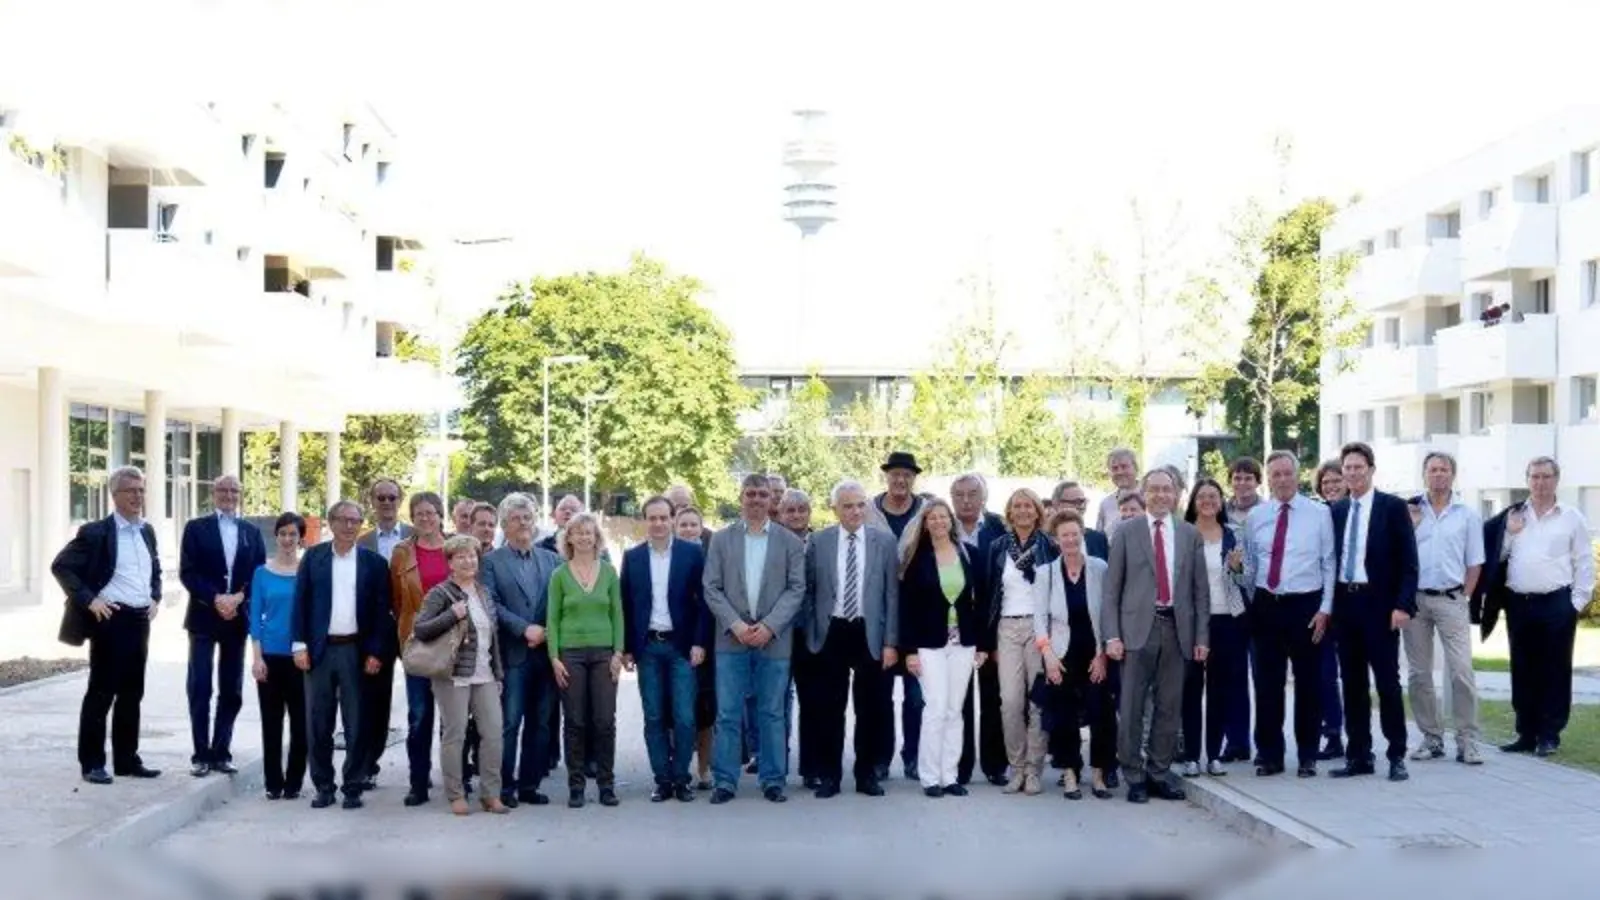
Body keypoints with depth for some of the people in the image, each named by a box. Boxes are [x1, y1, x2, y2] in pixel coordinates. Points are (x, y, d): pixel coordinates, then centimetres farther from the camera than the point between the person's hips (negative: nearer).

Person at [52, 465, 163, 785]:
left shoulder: (147, 531, 12)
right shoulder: (95, 532, -9)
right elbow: (61, 567, -11)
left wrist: (156, 598, 11)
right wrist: (88, 600, -16)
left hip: (140, 620, 7)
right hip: (110, 619, -6)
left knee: (132, 694, 11)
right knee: (101, 693, -1)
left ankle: (127, 759, 18)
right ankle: (92, 763, 6)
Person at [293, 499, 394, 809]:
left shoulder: (374, 562, 3)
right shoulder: (313, 557, 6)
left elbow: (382, 611, 1)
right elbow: (300, 602, 3)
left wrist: (376, 652, -6)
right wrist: (299, 645, -5)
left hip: (357, 652, -1)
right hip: (319, 650, 1)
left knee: (357, 723, 2)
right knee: (318, 723, 5)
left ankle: (354, 787, 11)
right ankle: (323, 787, 15)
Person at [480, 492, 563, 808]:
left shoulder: (552, 559, 13)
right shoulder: (492, 561, 3)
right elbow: (492, 605, -7)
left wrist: (547, 632, -6)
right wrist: (525, 629, -14)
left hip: (545, 651, 4)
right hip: (512, 654, -3)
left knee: (539, 723, 6)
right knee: (509, 723, -3)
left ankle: (529, 784, 13)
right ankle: (505, 787, 4)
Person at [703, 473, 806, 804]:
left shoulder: (790, 542, 6)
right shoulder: (721, 539, 7)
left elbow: (796, 589, 0)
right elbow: (712, 588, 2)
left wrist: (769, 626, -11)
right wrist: (735, 624, -10)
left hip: (773, 639, 0)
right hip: (731, 638, 0)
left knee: (772, 713, 6)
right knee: (727, 714, 1)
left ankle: (773, 780, 13)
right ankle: (725, 781, 7)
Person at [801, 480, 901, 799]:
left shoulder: (884, 540, 0)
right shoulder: (818, 542, 2)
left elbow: (892, 593, 0)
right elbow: (808, 592, 5)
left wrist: (890, 642, -4)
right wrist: (810, 636, 0)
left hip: (870, 633, 0)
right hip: (831, 633, 0)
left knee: (869, 707, 7)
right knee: (829, 707, 5)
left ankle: (866, 774, 18)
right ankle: (829, 774, 14)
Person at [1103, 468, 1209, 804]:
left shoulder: (1190, 534, 10)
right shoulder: (1126, 533, 3)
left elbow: (1200, 589, 10)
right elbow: (1112, 589, 1)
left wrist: (1202, 636, 4)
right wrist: (1112, 635, -7)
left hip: (1176, 628, 2)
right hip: (1138, 627, -2)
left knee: (1170, 707, 7)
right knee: (1132, 707, 0)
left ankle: (1159, 773, 18)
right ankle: (1134, 776, 10)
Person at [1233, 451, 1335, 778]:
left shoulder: (1319, 513, -1)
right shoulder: (1255, 516, 6)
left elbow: (1329, 564, -1)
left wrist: (1325, 609, -6)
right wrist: (1237, 569, -6)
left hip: (1306, 606, -2)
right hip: (1266, 606, 2)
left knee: (1308, 683, 6)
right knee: (1267, 683, 6)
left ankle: (1308, 756, 16)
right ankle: (1269, 755, 16)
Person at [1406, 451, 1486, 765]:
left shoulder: (1468, 515, 5)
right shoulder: (1409, 512, 6)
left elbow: (1474, 564, 6)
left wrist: (1463, 599, -1)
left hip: (1451, 599, -2)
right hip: (1414, 598, 2)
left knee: (1462, 671, -9)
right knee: (1419, 673, 6)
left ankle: (1467, 740, -3)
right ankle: (1431, 738, 16)